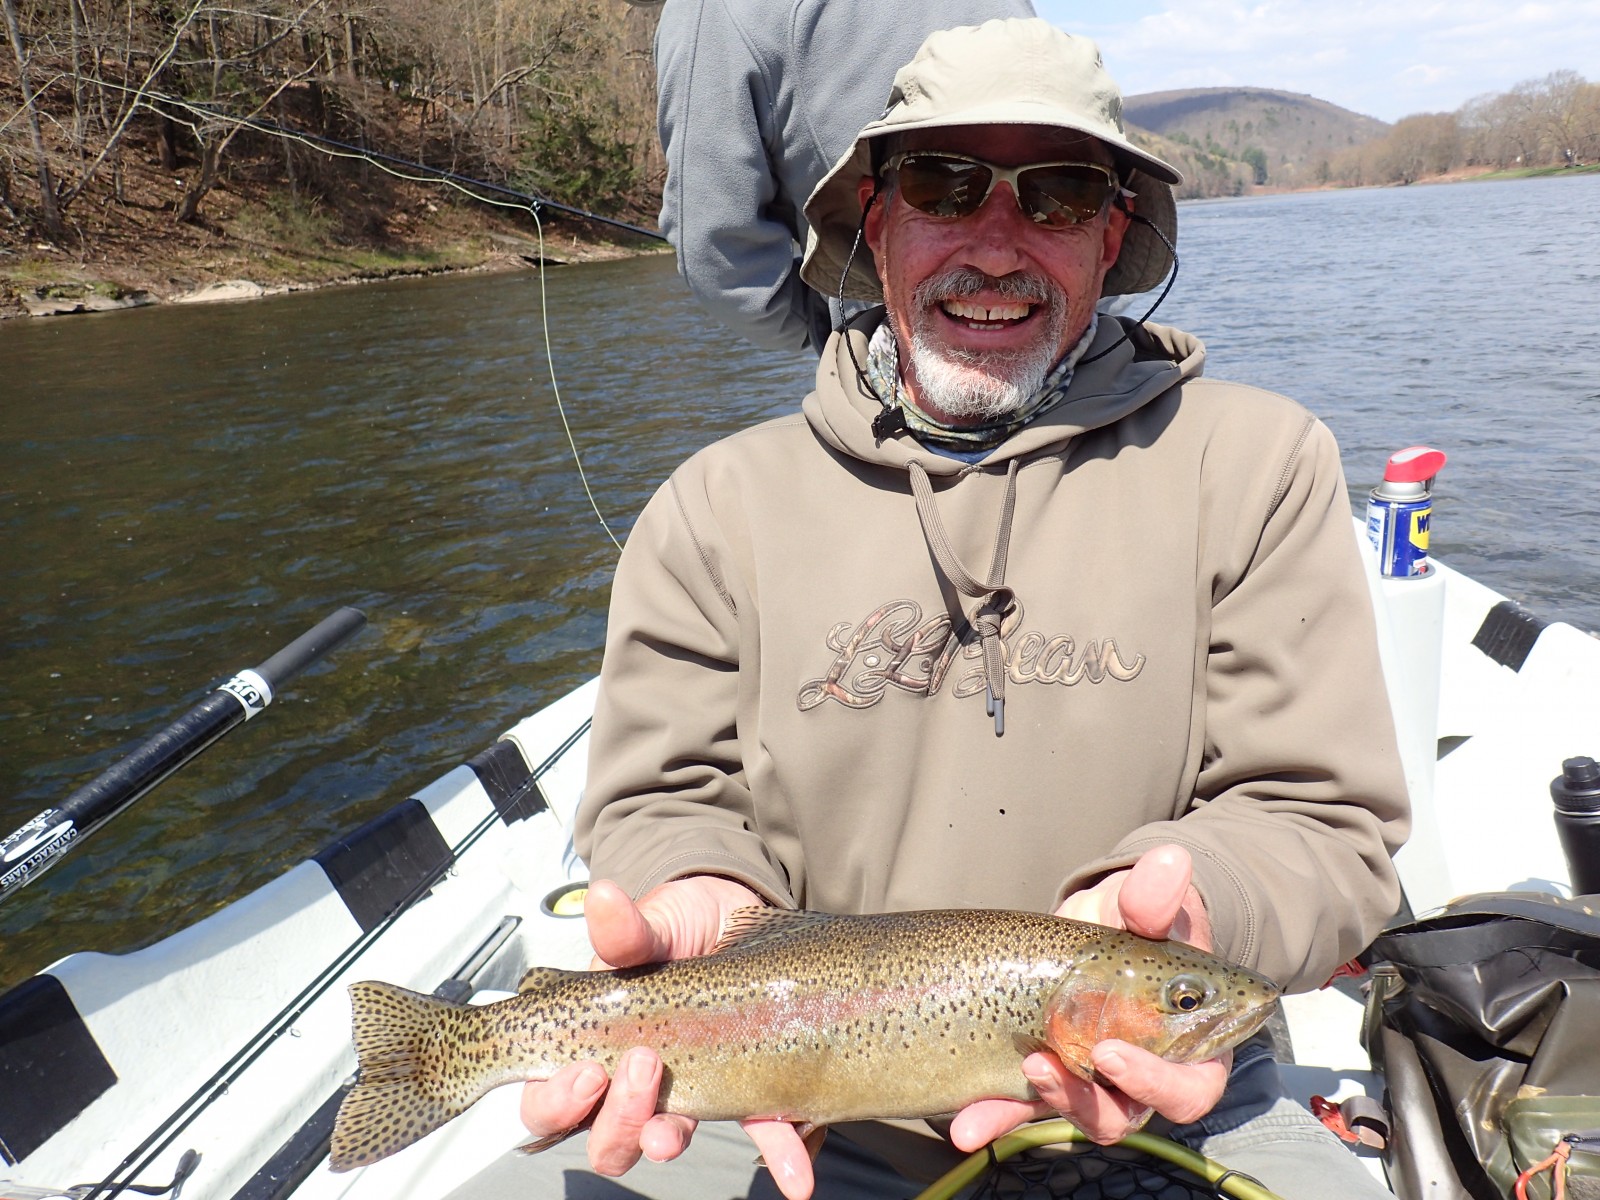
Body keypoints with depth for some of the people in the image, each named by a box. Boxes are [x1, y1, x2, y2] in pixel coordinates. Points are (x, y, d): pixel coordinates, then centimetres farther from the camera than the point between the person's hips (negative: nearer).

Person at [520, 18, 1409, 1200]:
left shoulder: (1257, 463, -3)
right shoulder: (720, 504, -1)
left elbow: (1323, 821, -6)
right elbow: (673, 799, 1)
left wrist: (1169, 899, -27)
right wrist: (710, 916, -22)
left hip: (1159, 1100, 1)